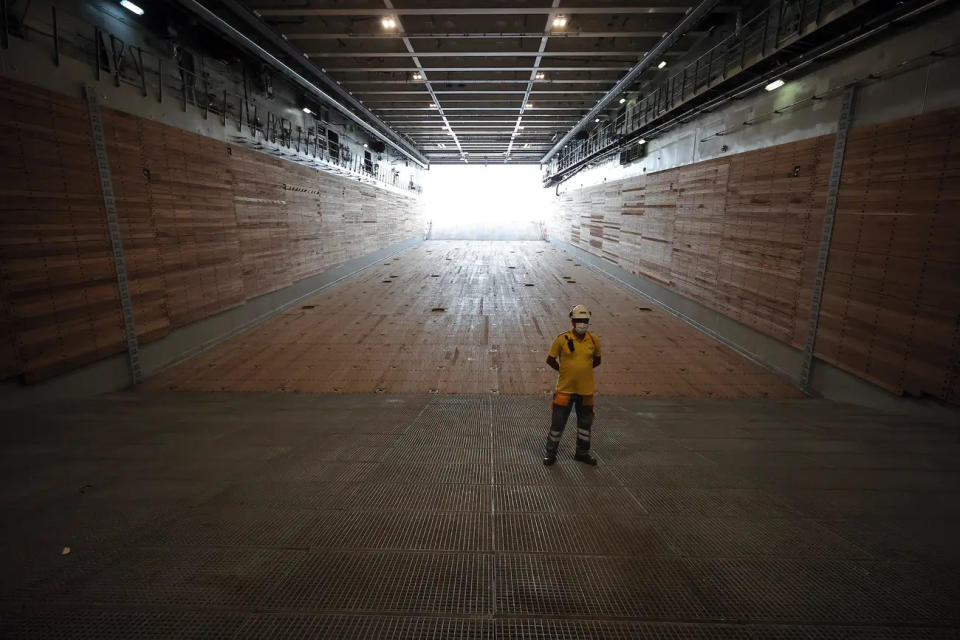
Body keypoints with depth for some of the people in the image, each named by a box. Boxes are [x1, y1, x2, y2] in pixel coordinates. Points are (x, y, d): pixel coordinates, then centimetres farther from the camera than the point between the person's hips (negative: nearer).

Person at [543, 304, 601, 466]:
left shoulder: (593, 340, -1)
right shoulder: (562, 339, -11)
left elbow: (597, 360, 14)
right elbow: (550, 360, -1)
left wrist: (583, 369, 3)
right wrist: (564, 370, -1)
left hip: (586, 390, 3)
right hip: (565, 389, -3)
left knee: (585, 422, 16)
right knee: (558, 421, 4)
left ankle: (582, 452, 36)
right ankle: (550, 452, 23)